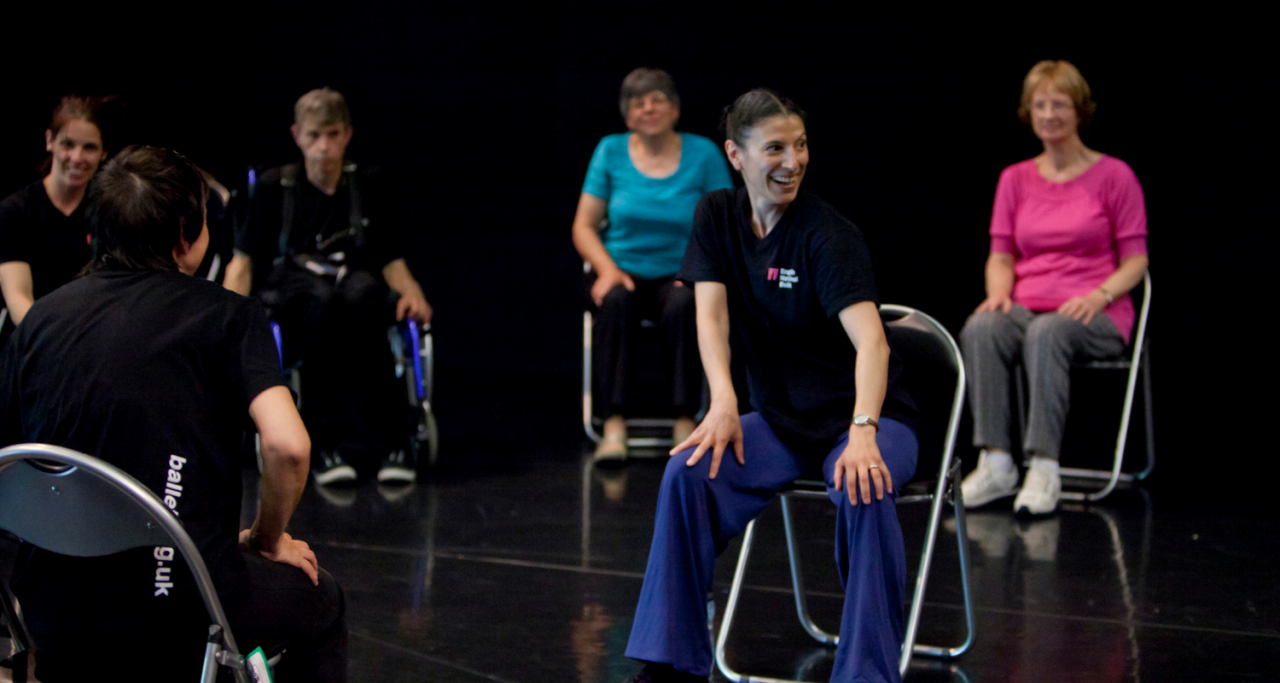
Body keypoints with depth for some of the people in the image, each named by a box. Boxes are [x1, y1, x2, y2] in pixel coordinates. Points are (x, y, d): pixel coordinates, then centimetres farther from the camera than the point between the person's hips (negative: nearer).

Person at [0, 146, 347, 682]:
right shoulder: (226, 316, -6)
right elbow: (287, 446, -18)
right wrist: (266, 539, 1)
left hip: (54, 617, 4)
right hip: (180, 614, -4)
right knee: (318, 597, 26)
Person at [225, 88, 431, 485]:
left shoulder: (367, 187, 16)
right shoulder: (274, 188, 10)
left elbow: (391, 260, 17)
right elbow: (243, 261, 7)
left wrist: (411, 291, -6)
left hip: (353, 278, 1)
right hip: (290, 285, -1)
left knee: (361, 293, -39)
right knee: (323, 299, -40)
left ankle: (390, 442, -39)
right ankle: (327, 444, -39)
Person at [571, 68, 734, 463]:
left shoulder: (703, 154, 1)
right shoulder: (610, 151, 4)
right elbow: (583, 226, 5)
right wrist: (607, 269, -13)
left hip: (677, 277, -1)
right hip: (623, 271, 1)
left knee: (682, 306, -35)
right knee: (615, 302, -34)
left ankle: (685, 424, -33)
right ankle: (614, 428, -40)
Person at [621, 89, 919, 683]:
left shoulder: (826, 234, -17)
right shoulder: (716, 217, 1)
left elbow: (869, 339, -29)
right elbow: (710, 311, -9)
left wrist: (862, 432, -46)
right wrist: (723, 401, -28)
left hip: (855, 415, -4)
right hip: (778, 417, 4)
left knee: (863, 491, -36)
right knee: (691, 470, -22)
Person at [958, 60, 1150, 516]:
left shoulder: (1114, 175, 4)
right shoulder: (1015, 179, 15)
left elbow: (1135, 259, 2)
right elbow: (1001, 255, 14)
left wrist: (1099, 295, -16)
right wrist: (999, 292, -8)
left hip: (1097, 317, -3)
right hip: (1028, 306, 3)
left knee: (1047, 333, -39)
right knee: (980, 329, -32)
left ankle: (1044, 469, -41)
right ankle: (995, 465, -36)